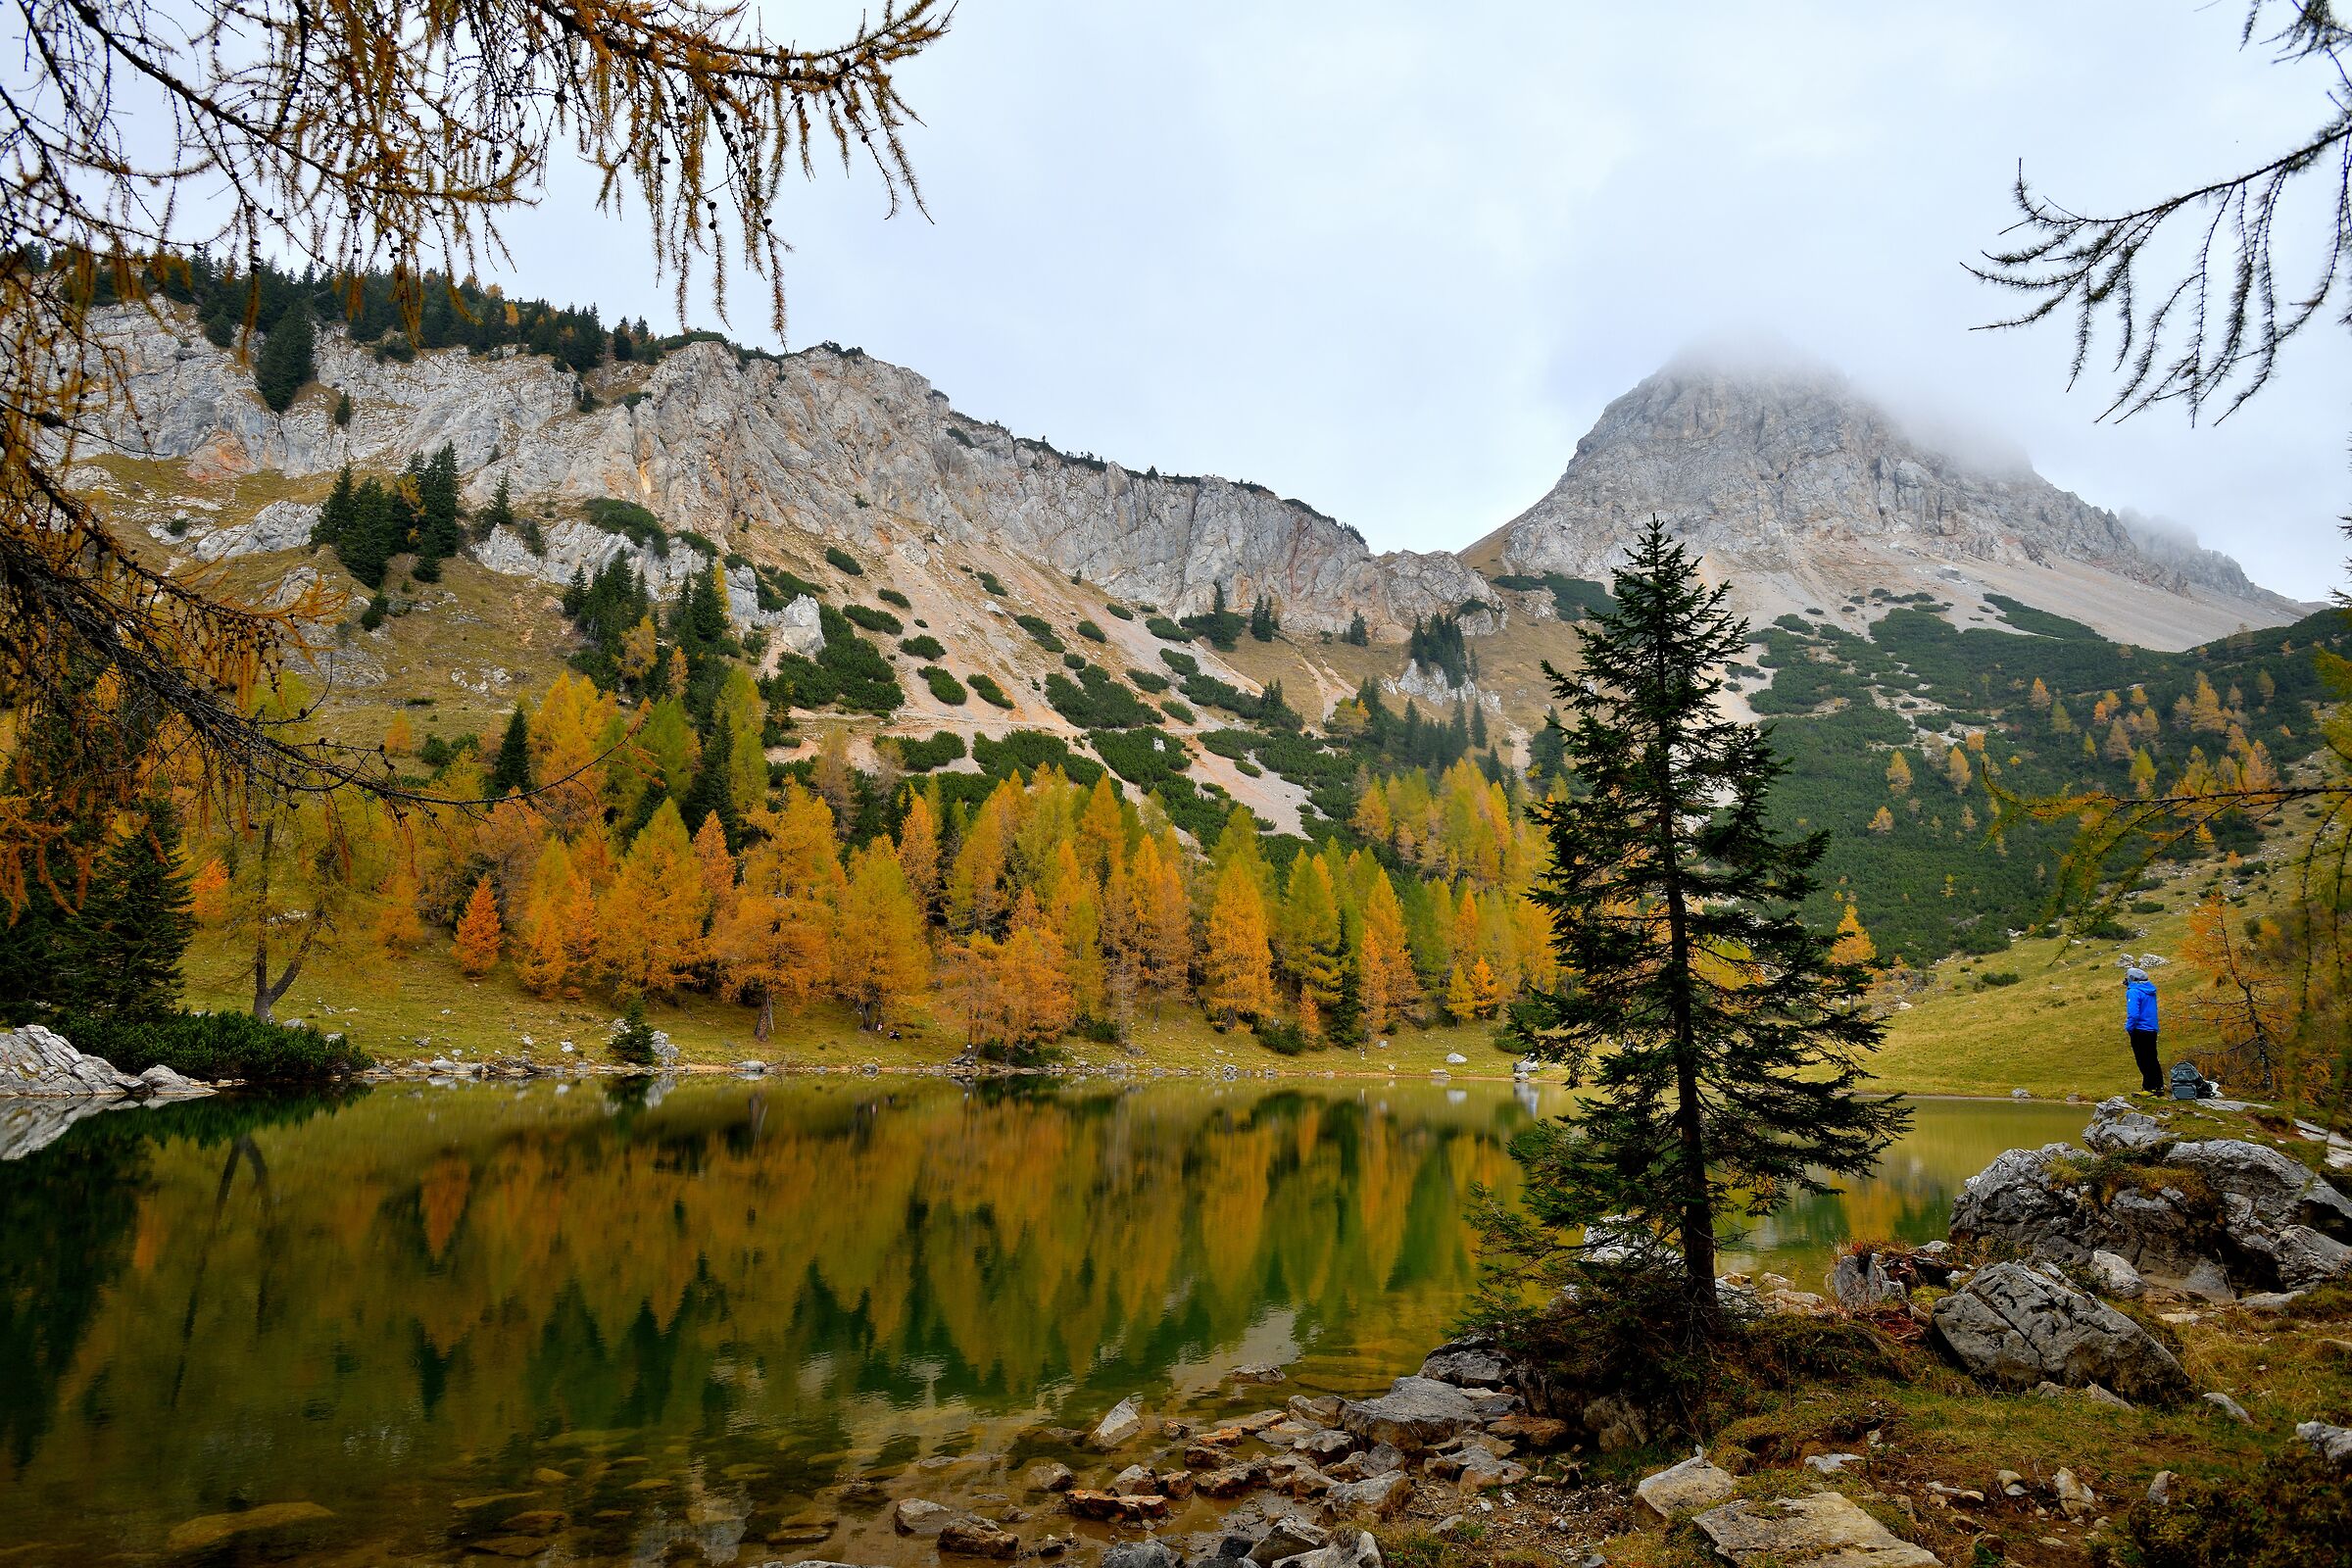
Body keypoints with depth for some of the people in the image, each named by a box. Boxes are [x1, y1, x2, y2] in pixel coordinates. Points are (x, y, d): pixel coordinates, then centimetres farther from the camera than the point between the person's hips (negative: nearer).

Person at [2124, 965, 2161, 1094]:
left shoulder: (2134, 992, -18)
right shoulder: (2150, 990, 8)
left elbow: (2133, 1014, -25)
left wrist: (2129, 1027, -11)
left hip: (2140, 1031, -8)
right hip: (2152, 1030, 8)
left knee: (2143, 1061, 0)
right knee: (2152, 1059, 16)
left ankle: (2149, 1088, 2)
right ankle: (2159, 1086, 21)